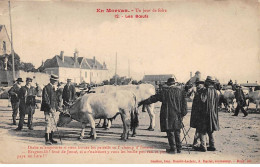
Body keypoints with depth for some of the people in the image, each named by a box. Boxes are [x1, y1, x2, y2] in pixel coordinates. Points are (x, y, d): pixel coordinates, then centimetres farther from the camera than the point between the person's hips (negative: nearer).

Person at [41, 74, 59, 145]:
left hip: (53, 109, 9)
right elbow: (45, 99, -17)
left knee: (53, 124, 11)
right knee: (48, 124, -8)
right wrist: (50, 108, -21)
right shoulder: (46, 88, -11)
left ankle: (51, 138, 20)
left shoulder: (53, 88, 16)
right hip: (48, 109, -9)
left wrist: (56, 108, 14)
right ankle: (47, 140, -4)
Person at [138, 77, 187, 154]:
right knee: (177, 132, 14)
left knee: (170, 132, 5)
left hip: (168, 115, -3)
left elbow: (154, 98, -1)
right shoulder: (181, 91, 3)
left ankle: (173, 148, 8)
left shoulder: (165, 91, -5)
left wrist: (142, 102, 6)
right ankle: (179, 148, 18)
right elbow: (184, 103, 2)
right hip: (178, 115, 3)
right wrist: (183, 113, 9)